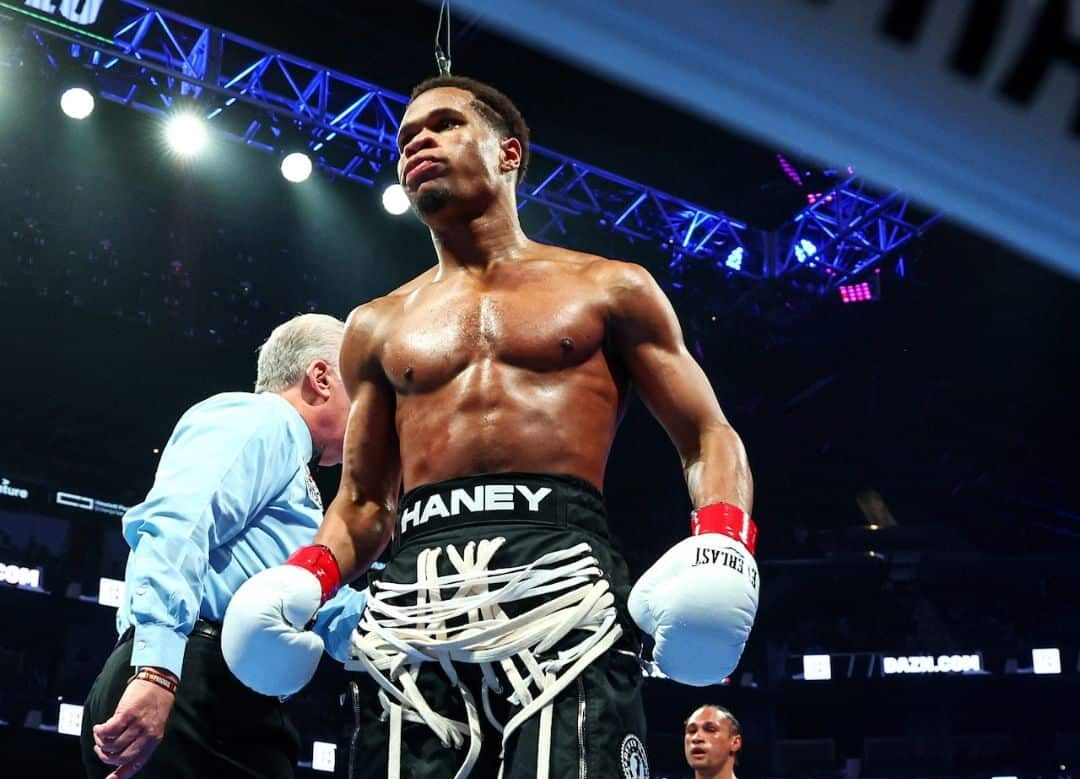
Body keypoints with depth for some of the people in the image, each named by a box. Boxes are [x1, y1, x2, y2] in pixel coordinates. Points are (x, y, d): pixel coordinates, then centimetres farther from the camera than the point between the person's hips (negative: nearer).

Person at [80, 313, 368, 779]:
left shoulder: (291, 464, 32)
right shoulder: (257, 418, 1)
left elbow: (330, 617, 34)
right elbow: (176, 524, -18)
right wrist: (157, 671, -29)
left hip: (241, 704, 10)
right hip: (194, 684, -10)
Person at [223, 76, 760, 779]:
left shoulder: (609, 290, 16)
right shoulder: (377, 327, 24)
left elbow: (708, 438, 13)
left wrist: (722, 543, -9)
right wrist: (307, 578, 3)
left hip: (559, 572, -3)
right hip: (413, 595, 3)